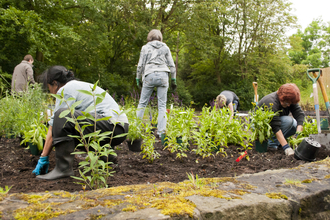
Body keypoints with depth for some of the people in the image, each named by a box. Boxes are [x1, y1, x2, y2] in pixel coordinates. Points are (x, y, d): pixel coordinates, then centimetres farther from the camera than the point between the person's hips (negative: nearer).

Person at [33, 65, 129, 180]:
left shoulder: (65, 90, -2)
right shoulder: (80, 85, 26)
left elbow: (53, 128, -3)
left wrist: (43, 157, 4)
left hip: (111, 126, -10)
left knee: (62, 116, -19)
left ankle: (63, 168, -14)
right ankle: (105, 156, 23)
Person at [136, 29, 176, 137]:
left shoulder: (145, 48, 9)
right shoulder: (165, 48, 13)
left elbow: (140, 65, 6)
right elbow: (171, 65, 11)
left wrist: (138, 78, 16)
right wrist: (173, 79, 16)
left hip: (149, 75, -1)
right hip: (163, 75, 1)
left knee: (142, 102, 7)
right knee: (162, 105, 2)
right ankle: (161, 131, 0)